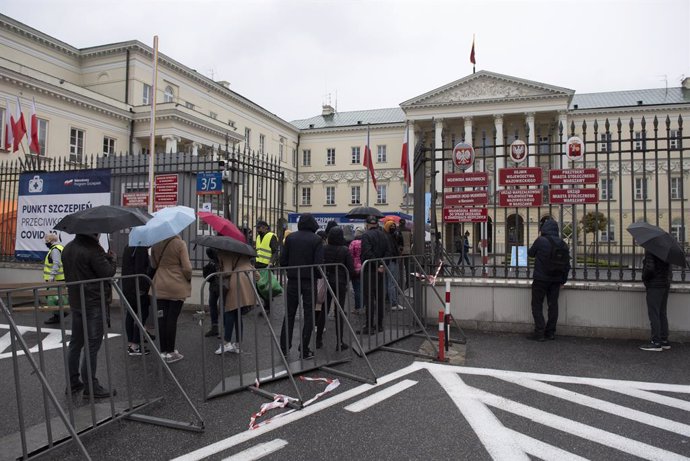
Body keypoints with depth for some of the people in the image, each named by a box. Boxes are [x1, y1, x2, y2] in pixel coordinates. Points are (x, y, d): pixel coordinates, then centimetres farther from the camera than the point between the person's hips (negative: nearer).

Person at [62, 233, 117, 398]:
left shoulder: (67, 249, 9)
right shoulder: (92, 249, -19)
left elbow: (69, 274, 17)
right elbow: (108, 273, -19)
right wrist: (111, 259, 0)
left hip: (75, 302, 9)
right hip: (94, 303, -8)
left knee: (75, 343, 17)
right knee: (92, 345, -2)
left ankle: (72, 382, 27)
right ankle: (91, 387, 4)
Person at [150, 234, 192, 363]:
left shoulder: (155, 244, 0)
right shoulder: (179, 243, -13)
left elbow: (153, 265, 8)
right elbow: (187, 267, -13)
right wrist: (188, 279, 5)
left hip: (160, 286, 4)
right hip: (177, 286, -4)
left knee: (162, 318, 8)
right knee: (172, 318, 1)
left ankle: (163, 351, 14)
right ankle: (170, 352, 7)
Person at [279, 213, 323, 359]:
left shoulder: (290, 237, 0)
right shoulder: (316, 240, -9)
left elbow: (283, 260, -2)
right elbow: (319, 263, -14)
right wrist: (317, 275, 4)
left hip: (293, 280, 3)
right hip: (310, 281, -3)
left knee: (289, 314, 14)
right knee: (309, 315, 7)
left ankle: (284, 347, 18)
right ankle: (304, 350, 8)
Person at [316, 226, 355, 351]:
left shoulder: (323, 249, -6)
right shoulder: (345, 250, -11)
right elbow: (351, 270, -10)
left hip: (326, 283, 3)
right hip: (340, 283, -2)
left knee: (323, 311, 12)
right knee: (339, 312, 5)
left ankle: (318, 340, 18)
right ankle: (339, 342, 9)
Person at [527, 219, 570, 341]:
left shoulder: (540, 241, -13)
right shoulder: (562, 244, 3)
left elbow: (530, 253, 1)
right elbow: (567, 264, 7)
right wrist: (563, 280, 16)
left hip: (541, 278, -5)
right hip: (556, 280, 5)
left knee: (537, 305, 3)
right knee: (553, 305, 12)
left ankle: (539, 332, -1)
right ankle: (551, 332, 17)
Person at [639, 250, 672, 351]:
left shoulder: (650, 250, -15)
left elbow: (649, 268, -22)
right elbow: (669, 268, 16)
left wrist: (644, 277, -7)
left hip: (654, 285, -9)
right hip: (665, 284, 9)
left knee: (654, 313, -5)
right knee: (662, 313, 14)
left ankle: (656, 342, -5)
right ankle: (665, 341, 18)